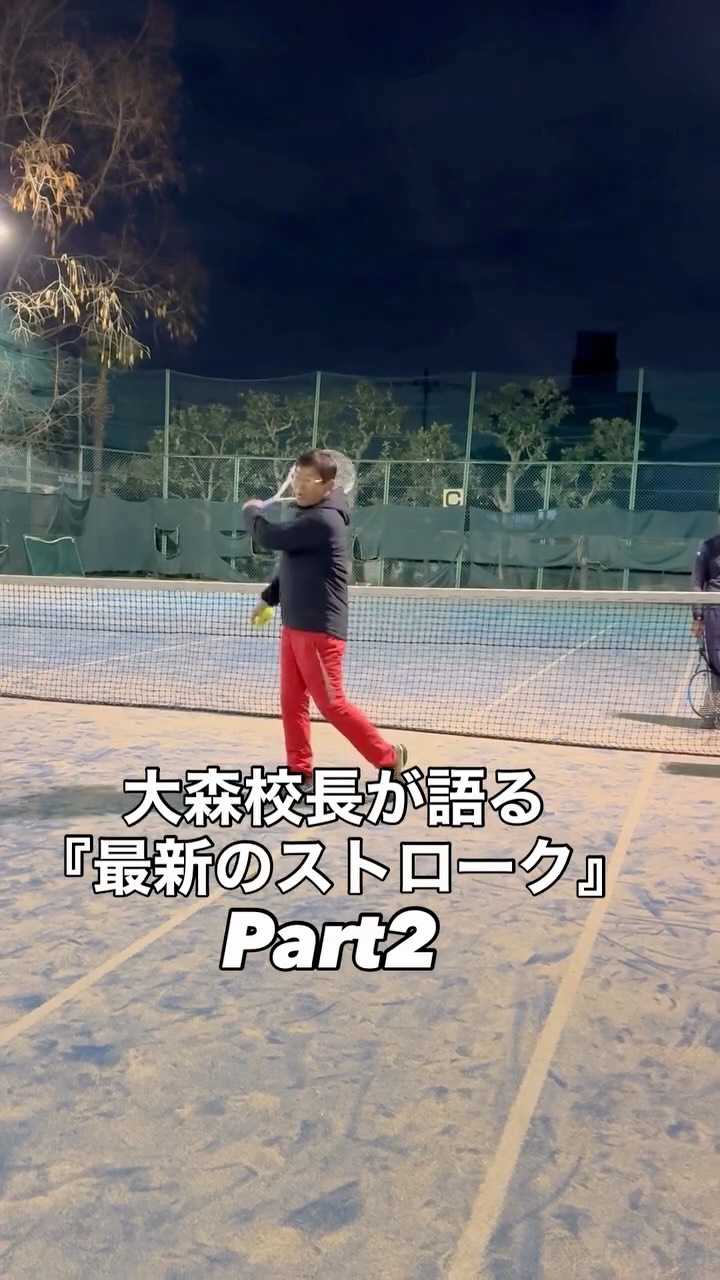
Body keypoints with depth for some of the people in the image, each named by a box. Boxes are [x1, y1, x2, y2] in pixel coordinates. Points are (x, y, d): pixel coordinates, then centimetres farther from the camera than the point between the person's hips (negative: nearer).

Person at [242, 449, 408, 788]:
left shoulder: (323, 519, -19)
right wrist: (268, 597, 20)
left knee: (331, 704, -4)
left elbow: (269, 538, -20)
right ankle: (300, 772, 16)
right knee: (291, 702, 9)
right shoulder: (309, 516, 12)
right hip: (294, 626, 9)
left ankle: (388, 757, 9)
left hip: (320, 628, -9)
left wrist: (251, 511, -1)